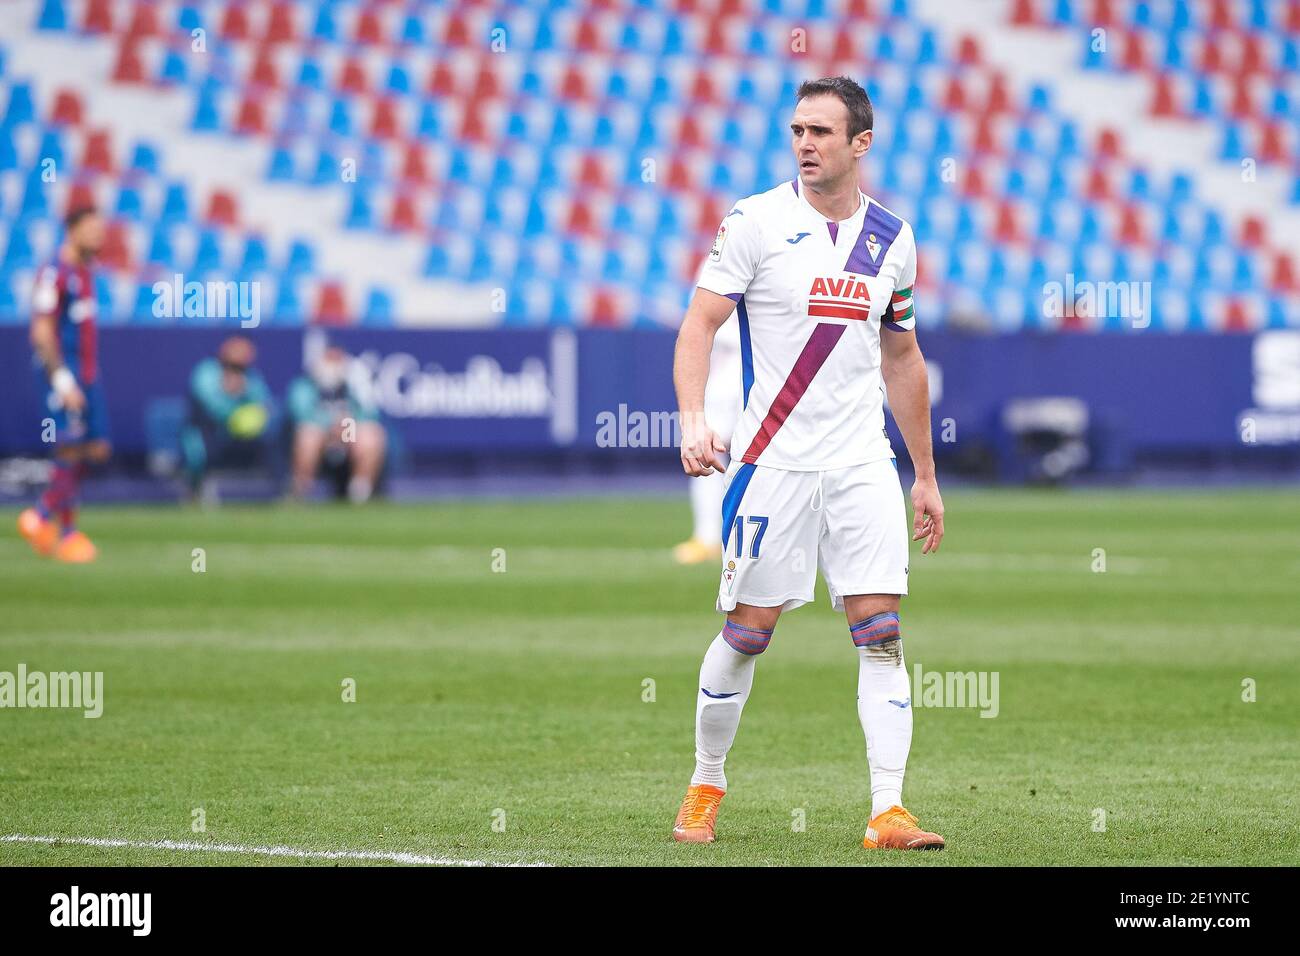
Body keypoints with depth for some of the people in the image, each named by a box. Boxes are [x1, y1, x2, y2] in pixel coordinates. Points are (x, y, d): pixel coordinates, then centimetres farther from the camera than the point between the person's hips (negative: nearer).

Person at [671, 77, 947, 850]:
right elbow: (699, 324, -7)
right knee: (748, 630, 1)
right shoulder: (757, 221, -4)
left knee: (880, 631, -7)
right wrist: (695, 419, -24)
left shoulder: (892, 237, 9)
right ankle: (706, 787, 21)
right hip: (773, 460, -3)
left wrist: (926, 476, 20)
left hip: (864, 463, 3)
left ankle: (889, 812, -9)